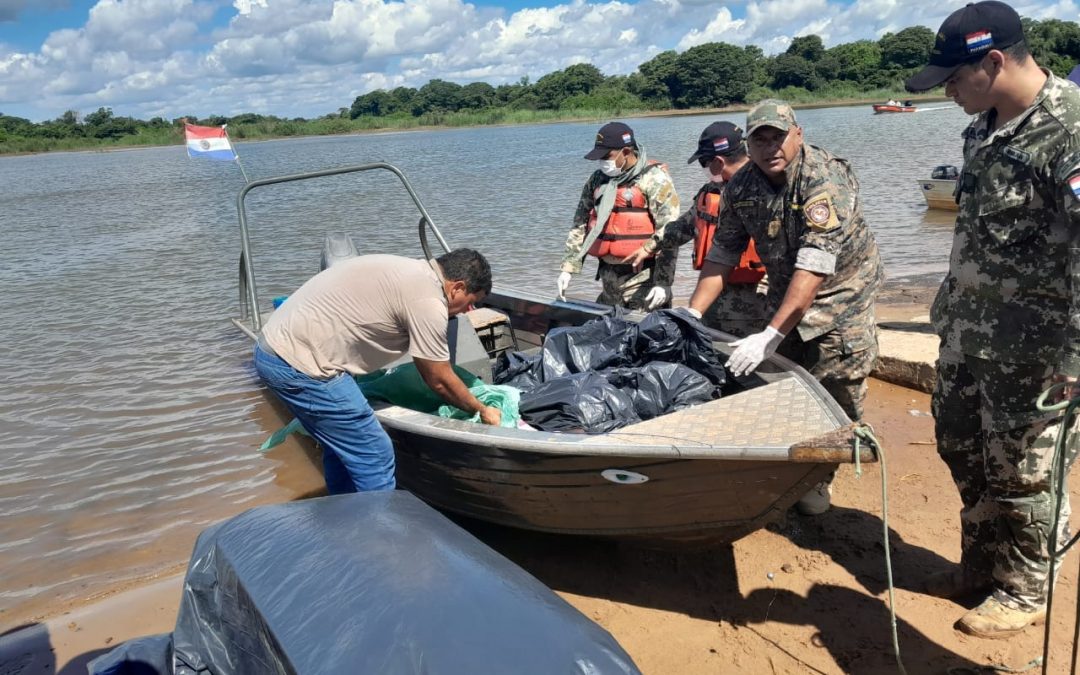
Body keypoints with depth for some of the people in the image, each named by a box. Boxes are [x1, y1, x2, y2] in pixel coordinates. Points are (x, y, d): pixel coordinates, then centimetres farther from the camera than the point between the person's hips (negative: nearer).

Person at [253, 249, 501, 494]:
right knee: (375, 456, -3)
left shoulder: (410, 271, 15)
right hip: (300, 364, -10)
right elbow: (439, 381, -3)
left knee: (343, 447, 22)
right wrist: (481, 410, 12)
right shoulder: (428, 301, -14)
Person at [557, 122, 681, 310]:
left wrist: (663, 282, -16)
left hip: (643, 279, -6)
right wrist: (568, 268, 7)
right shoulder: (597, 180, 10)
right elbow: (580, 225, 14)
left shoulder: (654, 180, -9)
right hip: (609, 278, 6)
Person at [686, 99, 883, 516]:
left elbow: (814, 266, -33)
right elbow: (722, 255, 0)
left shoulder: (824, 180, -26)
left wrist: (771, 335, -37)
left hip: (842, 296, -5)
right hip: (785, 299, 5)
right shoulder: (740, 188, -7)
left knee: (835, 400, -4)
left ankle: (818, 481, 17)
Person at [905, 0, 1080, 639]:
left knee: (1019, 471, 6)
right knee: (961, 447, 19)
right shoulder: (985, 124, 7)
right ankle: (983, 561, 39)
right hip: (966, 328, 9)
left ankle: (1025, 591, 28)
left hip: (1026, 344, -8)